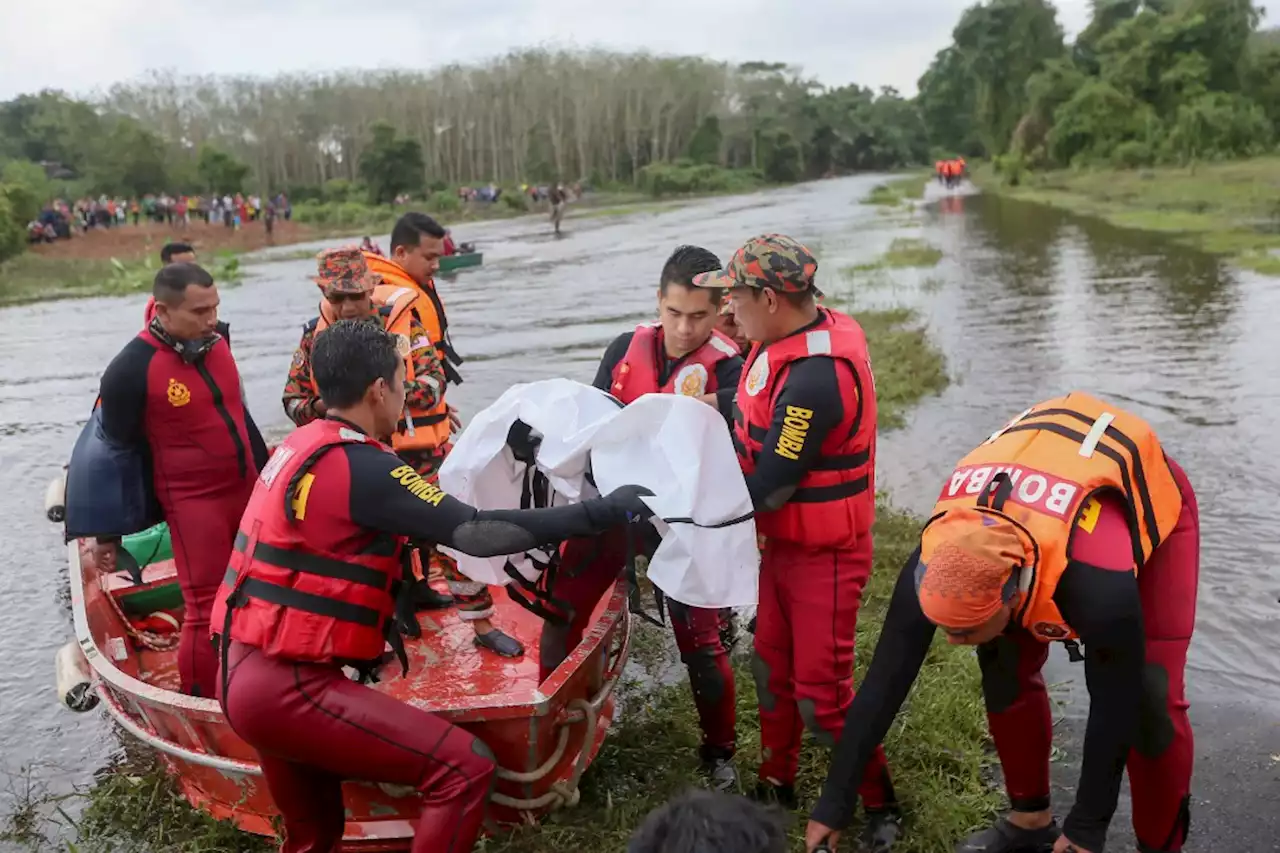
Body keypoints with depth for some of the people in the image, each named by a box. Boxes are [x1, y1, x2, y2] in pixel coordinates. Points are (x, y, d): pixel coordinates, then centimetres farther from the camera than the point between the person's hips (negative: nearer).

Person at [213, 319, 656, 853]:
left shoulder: (303, 445, 9)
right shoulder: (359, 466, -20)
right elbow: (476, 533, -25)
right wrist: (601, 512, -20)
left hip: (250, 674, 10)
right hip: (285, 686, -10)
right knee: (464, 769, -10)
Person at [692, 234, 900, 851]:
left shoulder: (816, 378, -32)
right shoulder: (787, 339, -2)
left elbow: (768, 488, -27)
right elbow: (753, 428, 7)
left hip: (824, 556, -9)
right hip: (782, 542, 9)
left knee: (821, 691, 4)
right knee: (771, 666, 18)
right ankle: (777, 783, 38)